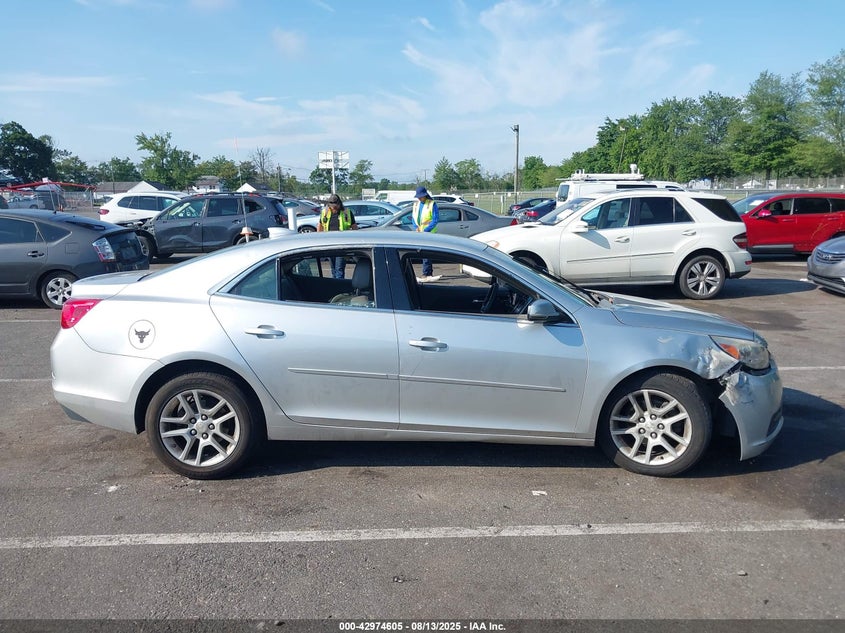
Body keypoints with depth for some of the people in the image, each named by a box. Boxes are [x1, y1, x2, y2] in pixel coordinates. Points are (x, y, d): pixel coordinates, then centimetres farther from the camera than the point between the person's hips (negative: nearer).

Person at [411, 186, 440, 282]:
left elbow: (436, 219, -10)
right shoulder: (415, 204, 14)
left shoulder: (432, 204, -5)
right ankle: (430, 273, 19)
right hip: (419, 233, 6)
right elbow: (413, 217, 17)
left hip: (429, 232, -6)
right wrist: (416, 228, -3)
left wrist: (426, 230, -15)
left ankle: (425, 275, -15)